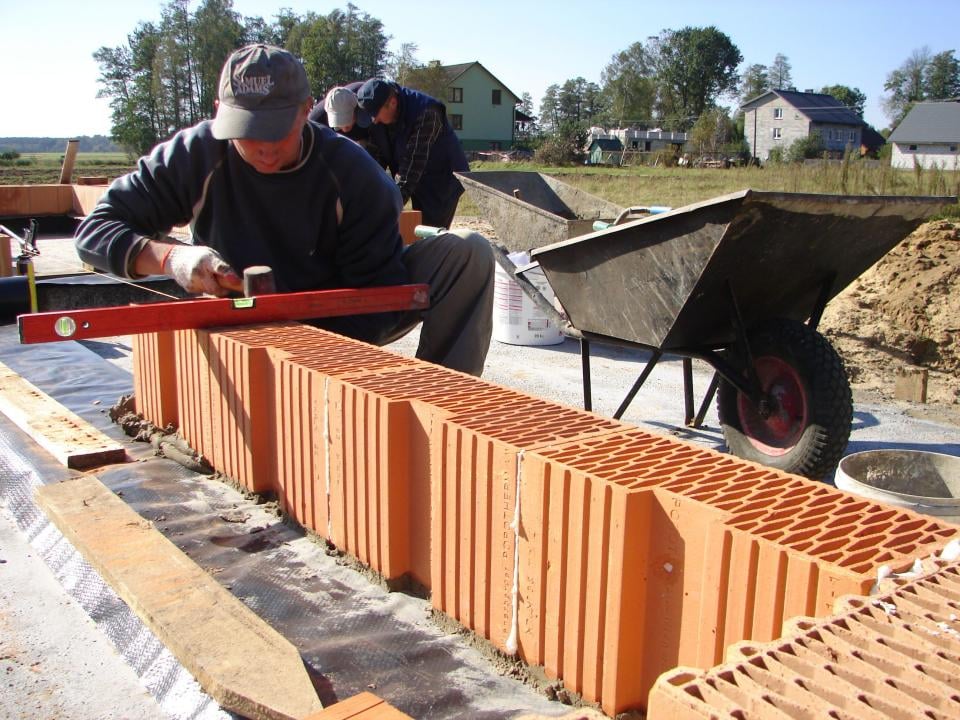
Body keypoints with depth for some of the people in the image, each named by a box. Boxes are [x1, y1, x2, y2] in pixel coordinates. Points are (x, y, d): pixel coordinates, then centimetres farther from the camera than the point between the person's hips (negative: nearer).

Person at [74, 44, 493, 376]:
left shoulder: (350, 172, -18)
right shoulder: (199, 155, -15)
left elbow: (379, 287, -19)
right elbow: (94, 230, -15)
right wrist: (170, 256, -36)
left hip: (345, 325, 1)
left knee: (468, 253, -20)